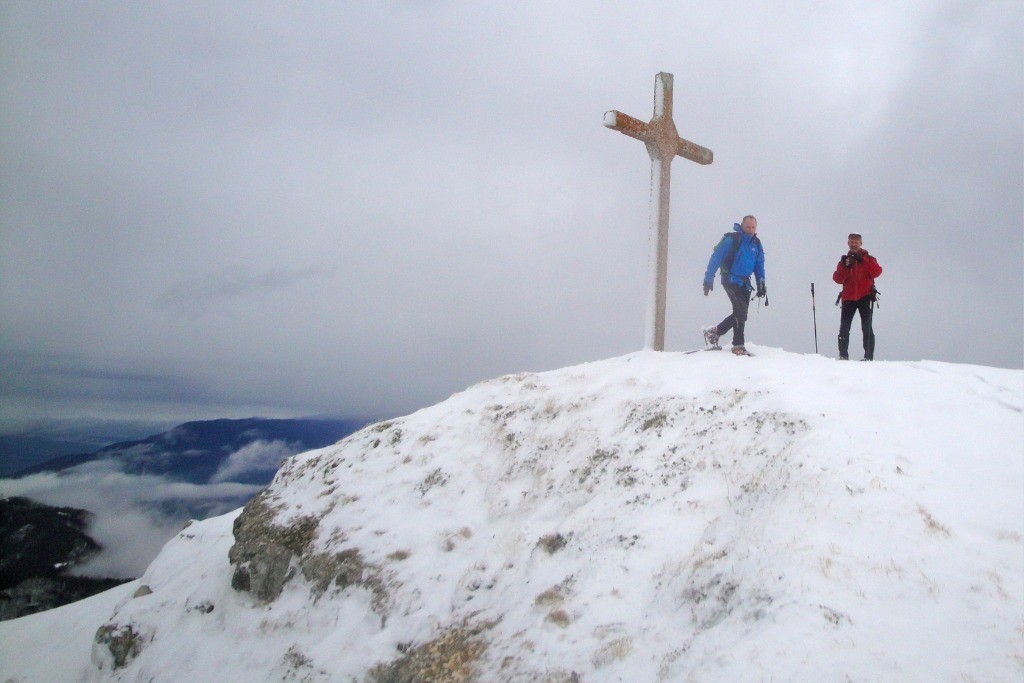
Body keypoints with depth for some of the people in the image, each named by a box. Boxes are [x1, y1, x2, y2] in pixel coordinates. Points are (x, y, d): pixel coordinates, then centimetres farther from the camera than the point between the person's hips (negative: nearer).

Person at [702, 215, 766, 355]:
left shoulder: (756, 244, 12)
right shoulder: (732, 239, -9)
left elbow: (759, 266, 19)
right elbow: (716, 257, -12)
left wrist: (761, 284, 9)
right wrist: (709, 277, -17)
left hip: (745, 283, 7)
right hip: (731, 280, -7)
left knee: (740, 314, 5)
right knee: (741, 311, -15)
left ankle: (714, 332, 24)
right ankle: (738, 345, -8)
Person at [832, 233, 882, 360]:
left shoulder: (868, 258, 11)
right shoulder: (845, 260, 16)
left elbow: (877, 272, -8)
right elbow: (837, 279, 4)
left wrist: (862, 260, -15)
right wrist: (844, 266, -13)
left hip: (865, 297, -2)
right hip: (848, 298, 2)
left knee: (866, 328, -7)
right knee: (844, 328, -6)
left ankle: (869, 357, -9)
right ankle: (843, 355, -3)